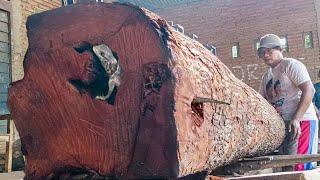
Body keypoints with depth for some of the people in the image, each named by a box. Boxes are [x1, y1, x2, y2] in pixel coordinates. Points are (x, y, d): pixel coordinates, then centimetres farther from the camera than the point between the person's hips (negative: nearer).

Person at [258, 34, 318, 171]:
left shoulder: (291, 65, -4)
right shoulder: (266, 76, 19)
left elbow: (309, 90, -16)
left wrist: (296, 119, -24)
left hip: (301, 121, -8)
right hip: (280, 124, 8)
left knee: (301, 164, -15)